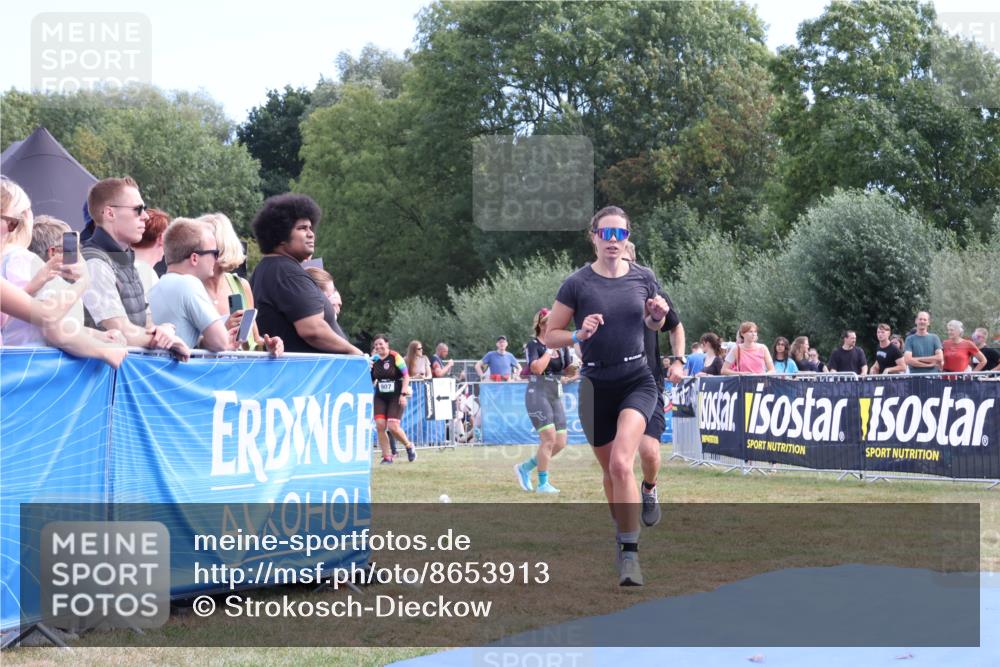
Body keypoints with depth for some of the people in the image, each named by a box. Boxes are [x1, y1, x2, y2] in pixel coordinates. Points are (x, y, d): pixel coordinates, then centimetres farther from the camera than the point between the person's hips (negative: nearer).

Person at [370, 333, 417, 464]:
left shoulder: (395, 356, -8)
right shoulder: (374, 359, 5)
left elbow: (406, 375, -7)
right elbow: (371, 381, 13)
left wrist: (403, 394, -15)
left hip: (396, 396, -4)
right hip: (380, 397, 4)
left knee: (393, 427, -13)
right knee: (380, 425, -8)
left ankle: (409, 446, 16)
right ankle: (387, 457, 3)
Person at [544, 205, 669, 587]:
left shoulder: (643, 278, 1)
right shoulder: (577, 284, -6)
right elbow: (549, 336, -2)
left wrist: (658, 316, -6)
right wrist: (580, 334, -21)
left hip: (637, 380, -1)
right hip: (596, 386, 1)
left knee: (621, 463, -21)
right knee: (610, 470, 13)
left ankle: (630, 555, -17)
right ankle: (622, 535, 37)